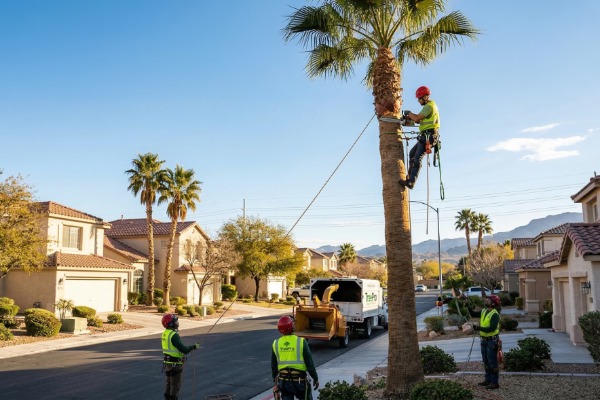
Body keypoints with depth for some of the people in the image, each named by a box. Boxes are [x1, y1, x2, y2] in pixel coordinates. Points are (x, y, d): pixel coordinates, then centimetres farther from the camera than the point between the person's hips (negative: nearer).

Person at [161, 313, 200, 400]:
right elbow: (184, 349, -24)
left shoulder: (165, 333, 7)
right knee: (175, 387, 1)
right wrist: (194, 347, -8)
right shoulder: (174, 335, -23)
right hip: (175, 365, -9)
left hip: (167, 364, 9)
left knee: (169, 386, 16)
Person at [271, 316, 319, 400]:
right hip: (300, 379, -3)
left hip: (283, 380, 3)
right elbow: (309, 362, -9)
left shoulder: (276, 344, 0)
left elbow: (273, 364, 11)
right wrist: (315, 378, 1)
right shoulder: (301, 342, -12)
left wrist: (275, 377, 27)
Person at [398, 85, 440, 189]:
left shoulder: (429, 106, -13)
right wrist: (410, 117, 10)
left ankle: (411, 182, -25)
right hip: (426, 136, 11)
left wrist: (409, 113, 1)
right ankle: (410, 177, 19)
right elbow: (421, 120, 23)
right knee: (412, 153, 18)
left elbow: (417, 119, -17)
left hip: (428, 136, -11)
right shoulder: (431, 105, 21)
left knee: (417, 158, -18)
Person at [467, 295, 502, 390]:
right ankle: (488, 380, 28)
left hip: (492, 340, -8)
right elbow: (473, 314, 9)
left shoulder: (495, 314, -18)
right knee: (486, 362, 17)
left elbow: (492, 328, -26)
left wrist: (479, 328, -29)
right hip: (484, 340, 8)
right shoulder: (483, 312, 7)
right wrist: (468, 306, -4)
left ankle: (495, 382, 7)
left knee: (492, 362, -1)